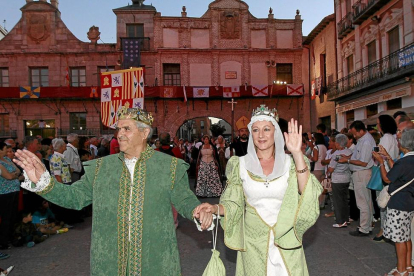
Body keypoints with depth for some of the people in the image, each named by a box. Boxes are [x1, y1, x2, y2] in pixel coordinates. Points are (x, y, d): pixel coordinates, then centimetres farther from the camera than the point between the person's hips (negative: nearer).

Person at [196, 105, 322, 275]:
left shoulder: (289, 163, -4)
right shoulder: (241, 164, -3)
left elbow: (306, 194, -19)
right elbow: (234, 204, 0)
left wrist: (297, 154, -24)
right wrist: (215, 208, -20)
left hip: (286, 240, 0)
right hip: (254, 241, 0)